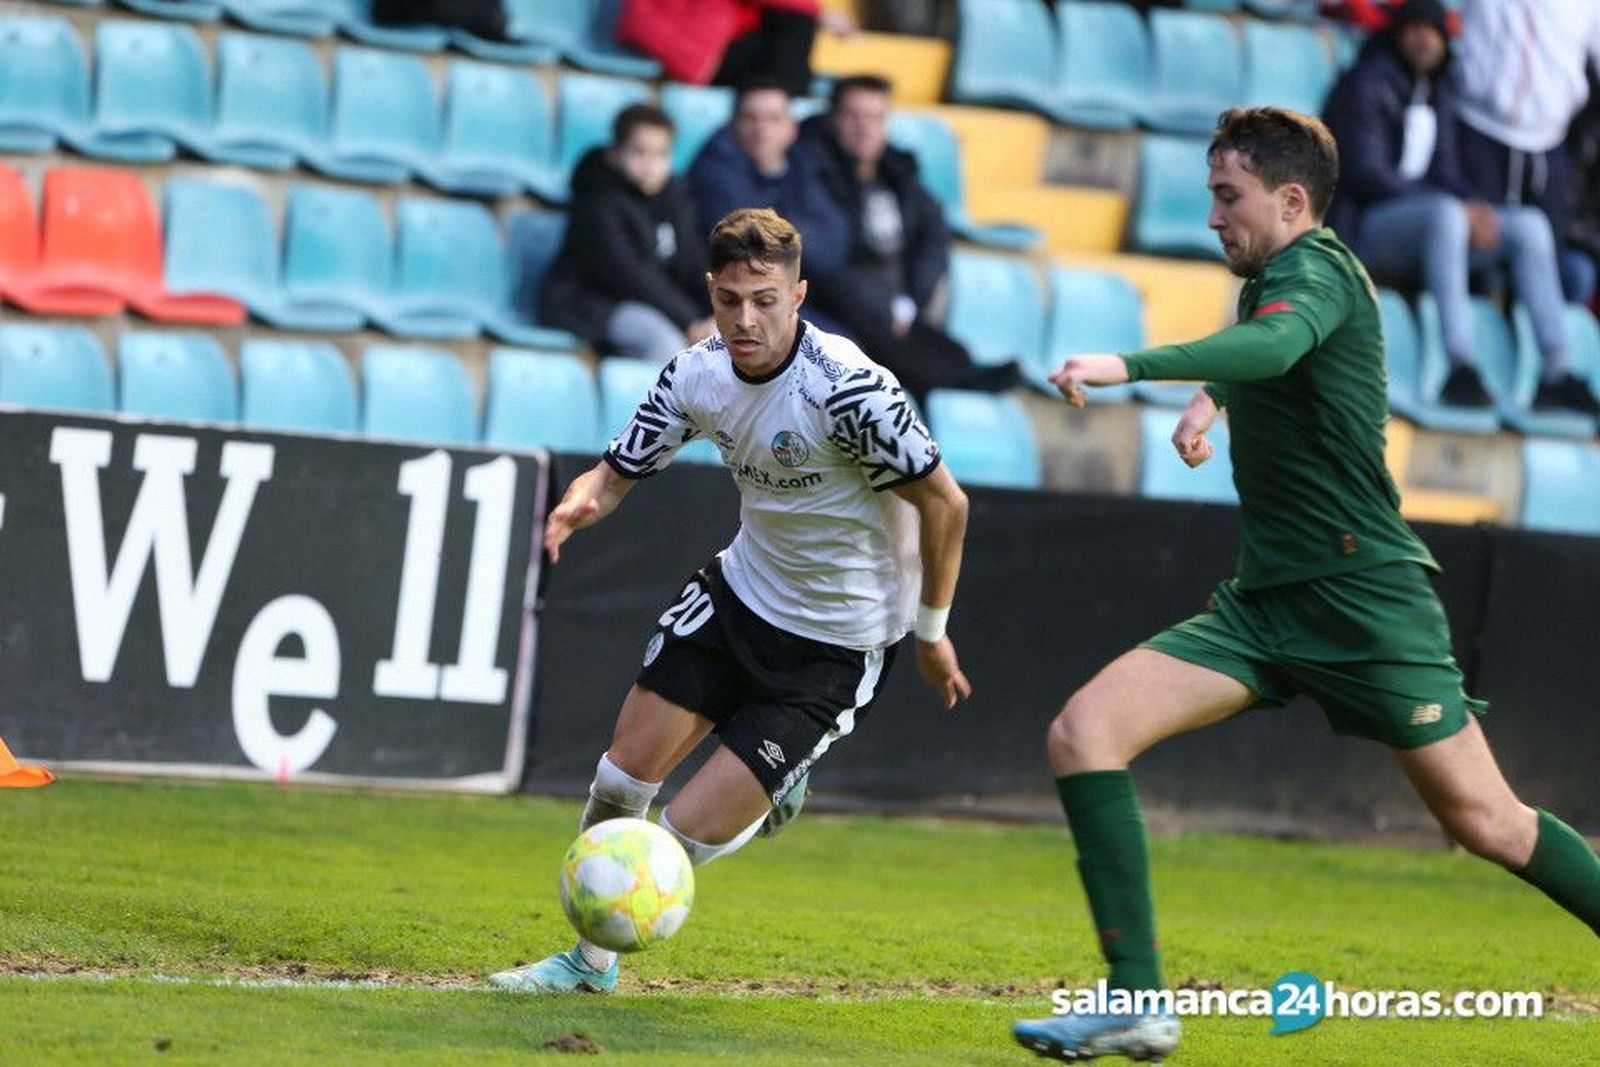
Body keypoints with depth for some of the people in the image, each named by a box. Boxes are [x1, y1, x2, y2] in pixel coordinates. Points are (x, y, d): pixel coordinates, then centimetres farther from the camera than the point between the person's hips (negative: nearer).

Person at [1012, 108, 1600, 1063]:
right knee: (1083, 732, -10)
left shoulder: (1315, 272, -12)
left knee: (1481, 818, -5)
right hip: (1265, 605, 8)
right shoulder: (1280, 278, 15)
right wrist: (1211, 400, 25)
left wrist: (1132, 367, -49)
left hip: (1365, 597, -8)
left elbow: (1274, 345, -37)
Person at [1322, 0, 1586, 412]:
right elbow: (1365, 174, -17)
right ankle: (1460, 370, -46)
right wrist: (1462, 209, -21)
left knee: (1530, 224, -6)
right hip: (1361, 230, -8)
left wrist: (1477, 209, -9)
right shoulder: (1366, 85, -8)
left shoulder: (1439, 95, 16)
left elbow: (1445, 176, 16)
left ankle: (1557, 373, -16)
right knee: (1445, 212, -37)